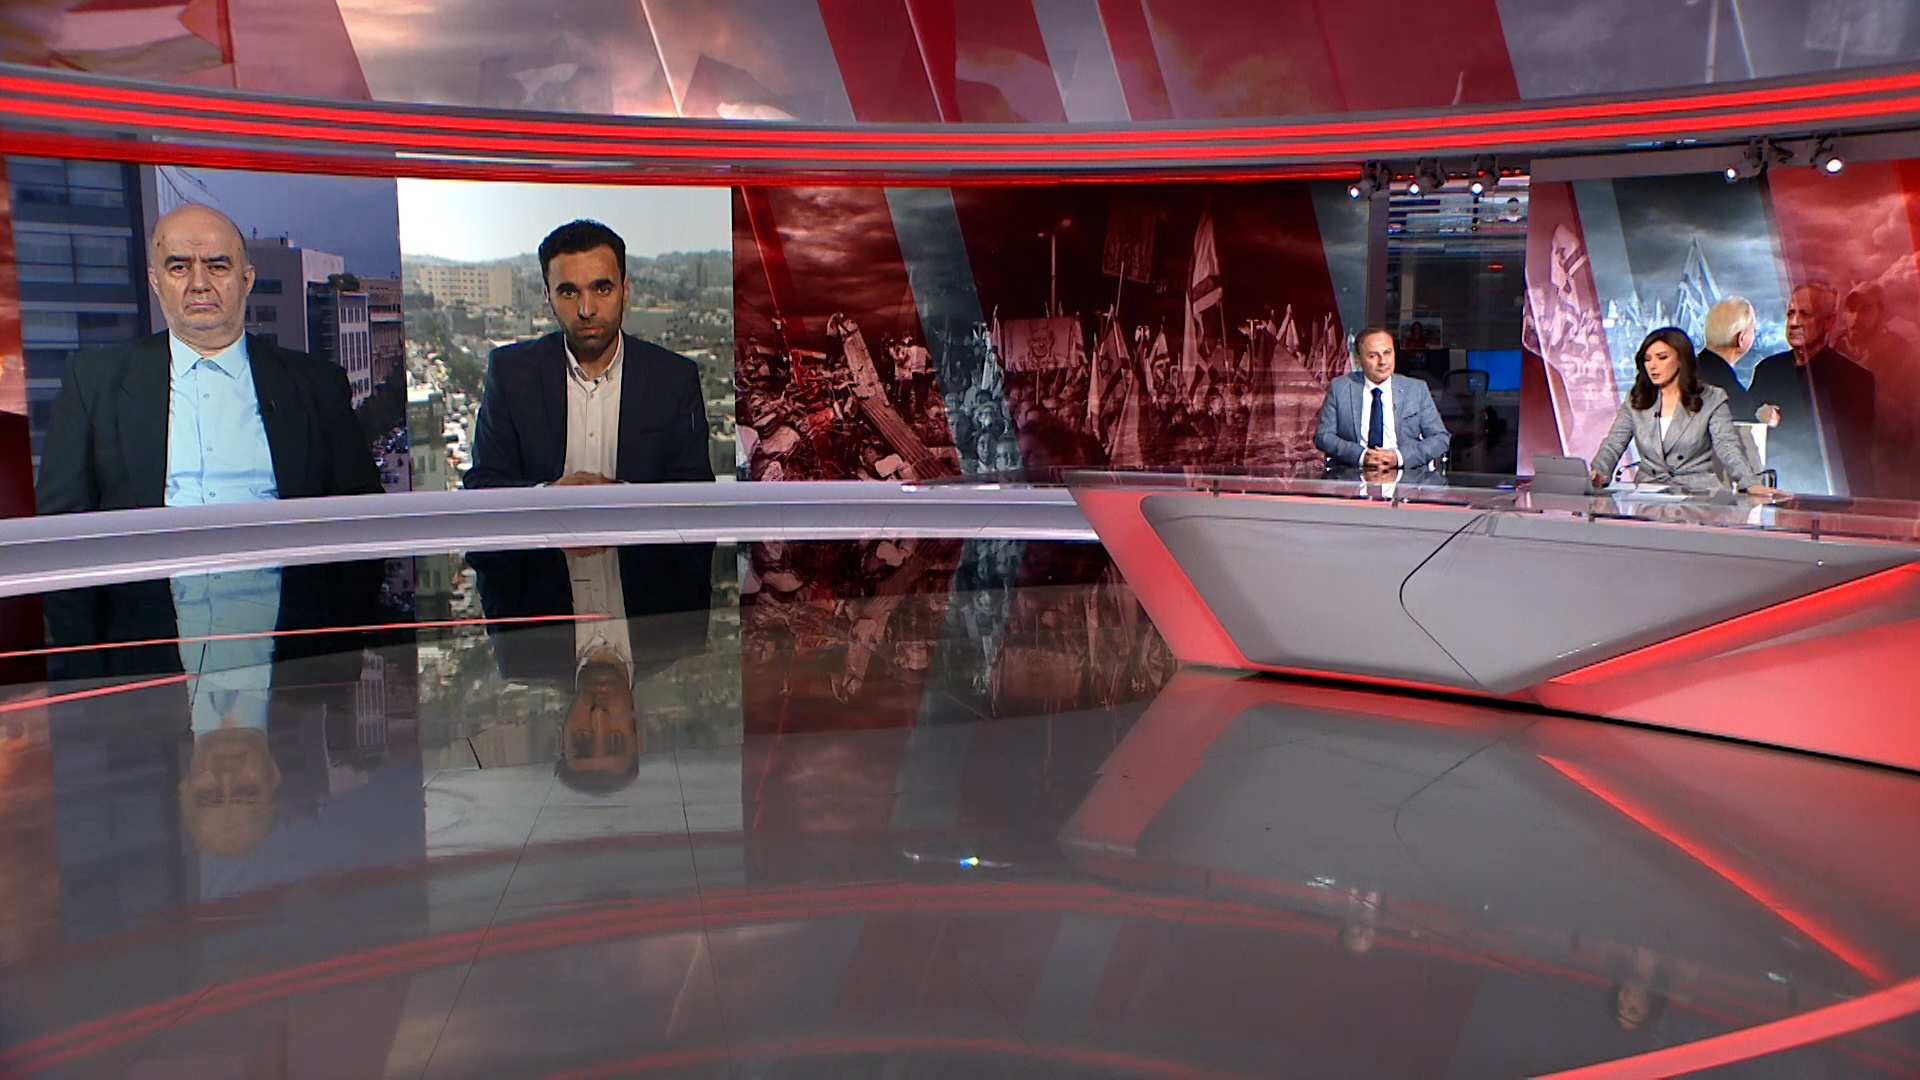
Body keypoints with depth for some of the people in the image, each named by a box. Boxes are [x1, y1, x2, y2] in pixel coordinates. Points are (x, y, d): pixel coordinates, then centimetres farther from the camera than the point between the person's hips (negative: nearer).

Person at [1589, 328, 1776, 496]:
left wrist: (1752, 484, -23)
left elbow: (1728, 448, -4)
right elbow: (1612, 446, 5)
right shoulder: (1634, 401, 13)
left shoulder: (1712, 400, 6)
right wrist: (1598, 473, -18)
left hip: (1698, 495, -2)